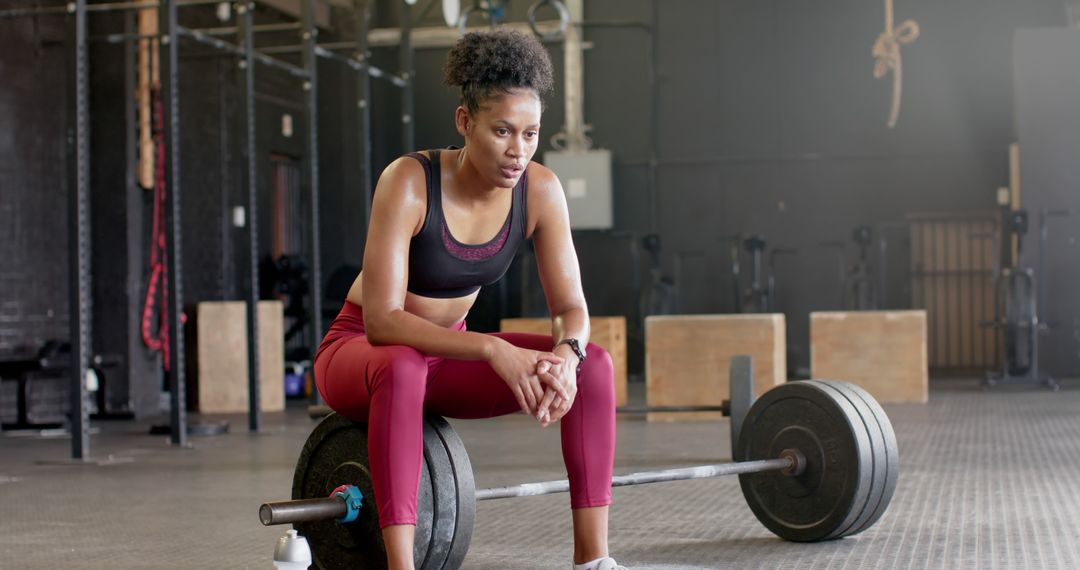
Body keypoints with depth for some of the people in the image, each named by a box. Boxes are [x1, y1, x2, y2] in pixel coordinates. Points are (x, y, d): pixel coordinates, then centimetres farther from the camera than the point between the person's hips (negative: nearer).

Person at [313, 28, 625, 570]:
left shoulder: (540, 190, -14)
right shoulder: (409, 181, -28)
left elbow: (571, 308, -11)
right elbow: (382, 320, -34)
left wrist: (565, 352, -35)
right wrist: (492, 348, -45)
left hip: (449, 353, 5)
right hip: (359, 352, -5)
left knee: (594, 364, -16)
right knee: (403, 367, -41)